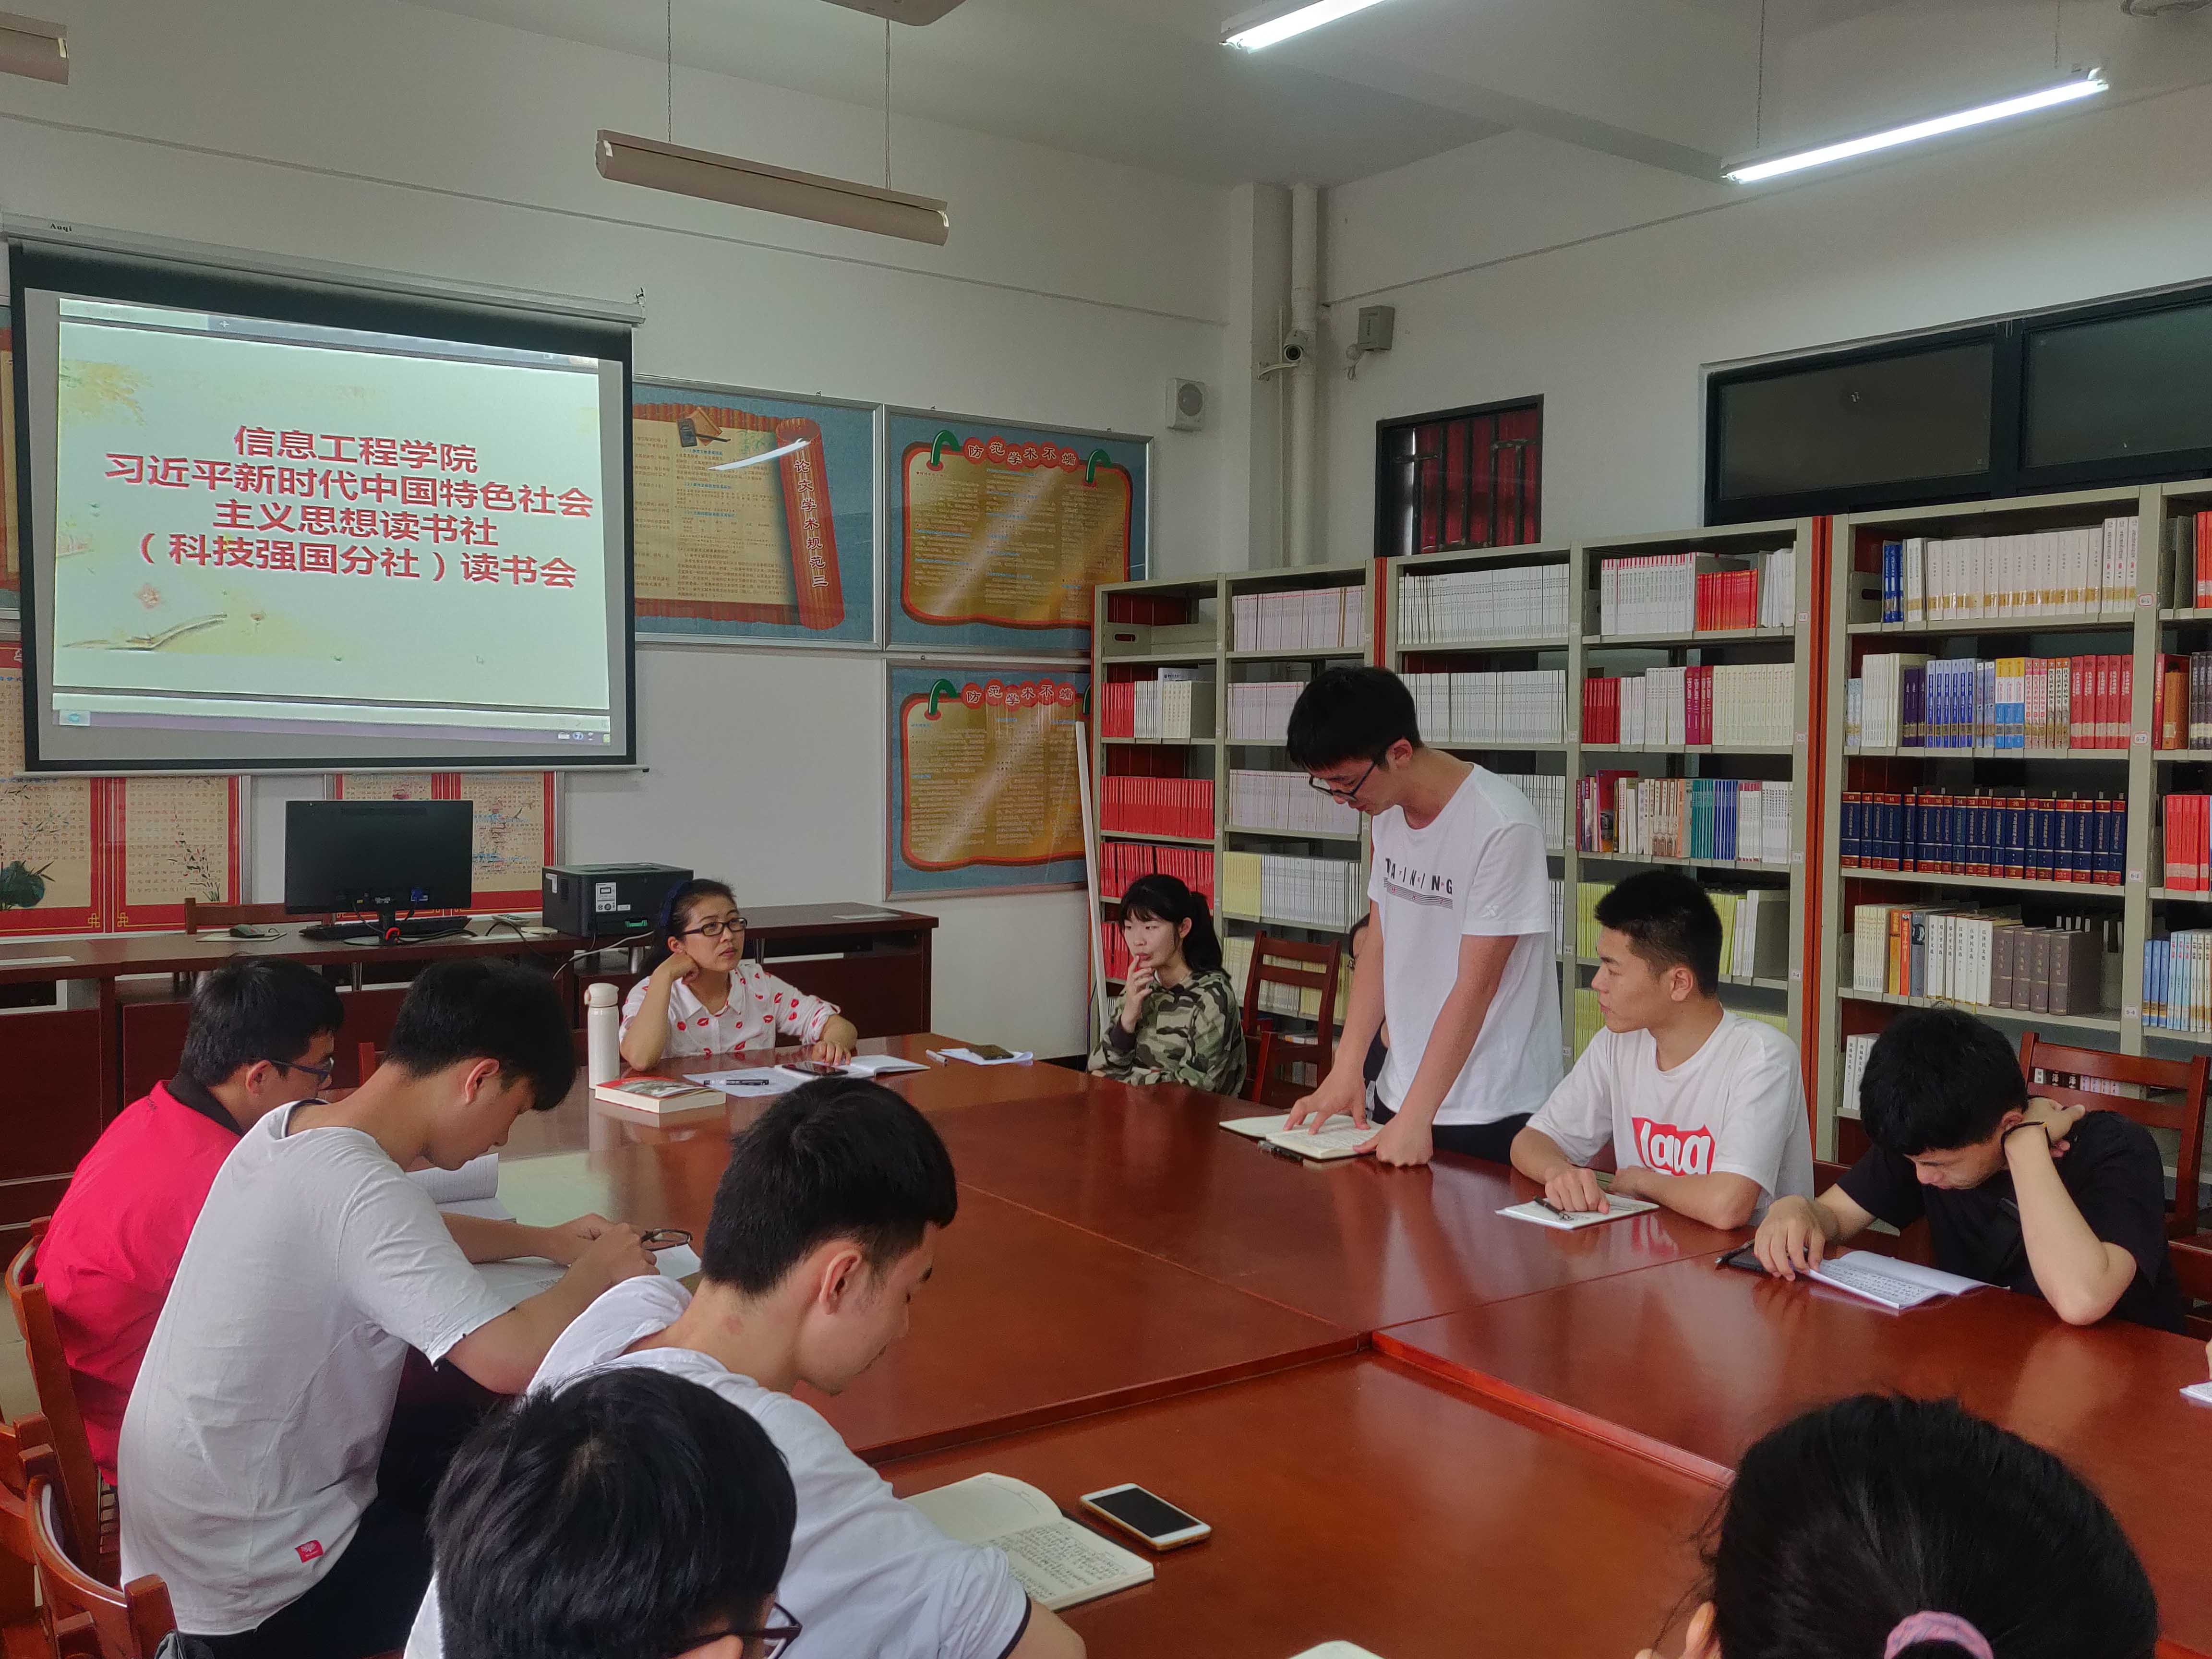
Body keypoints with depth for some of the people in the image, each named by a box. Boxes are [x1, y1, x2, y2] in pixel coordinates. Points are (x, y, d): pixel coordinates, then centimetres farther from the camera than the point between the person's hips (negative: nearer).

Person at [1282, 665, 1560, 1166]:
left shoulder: (1502, 827, -21)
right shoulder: (1389, 811, 3)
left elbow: (1475, 987, -21)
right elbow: (1379, 947, 7)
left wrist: (1416, 1117, -19)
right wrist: (1345, 1071, -1)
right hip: (1401, 1096, 7)